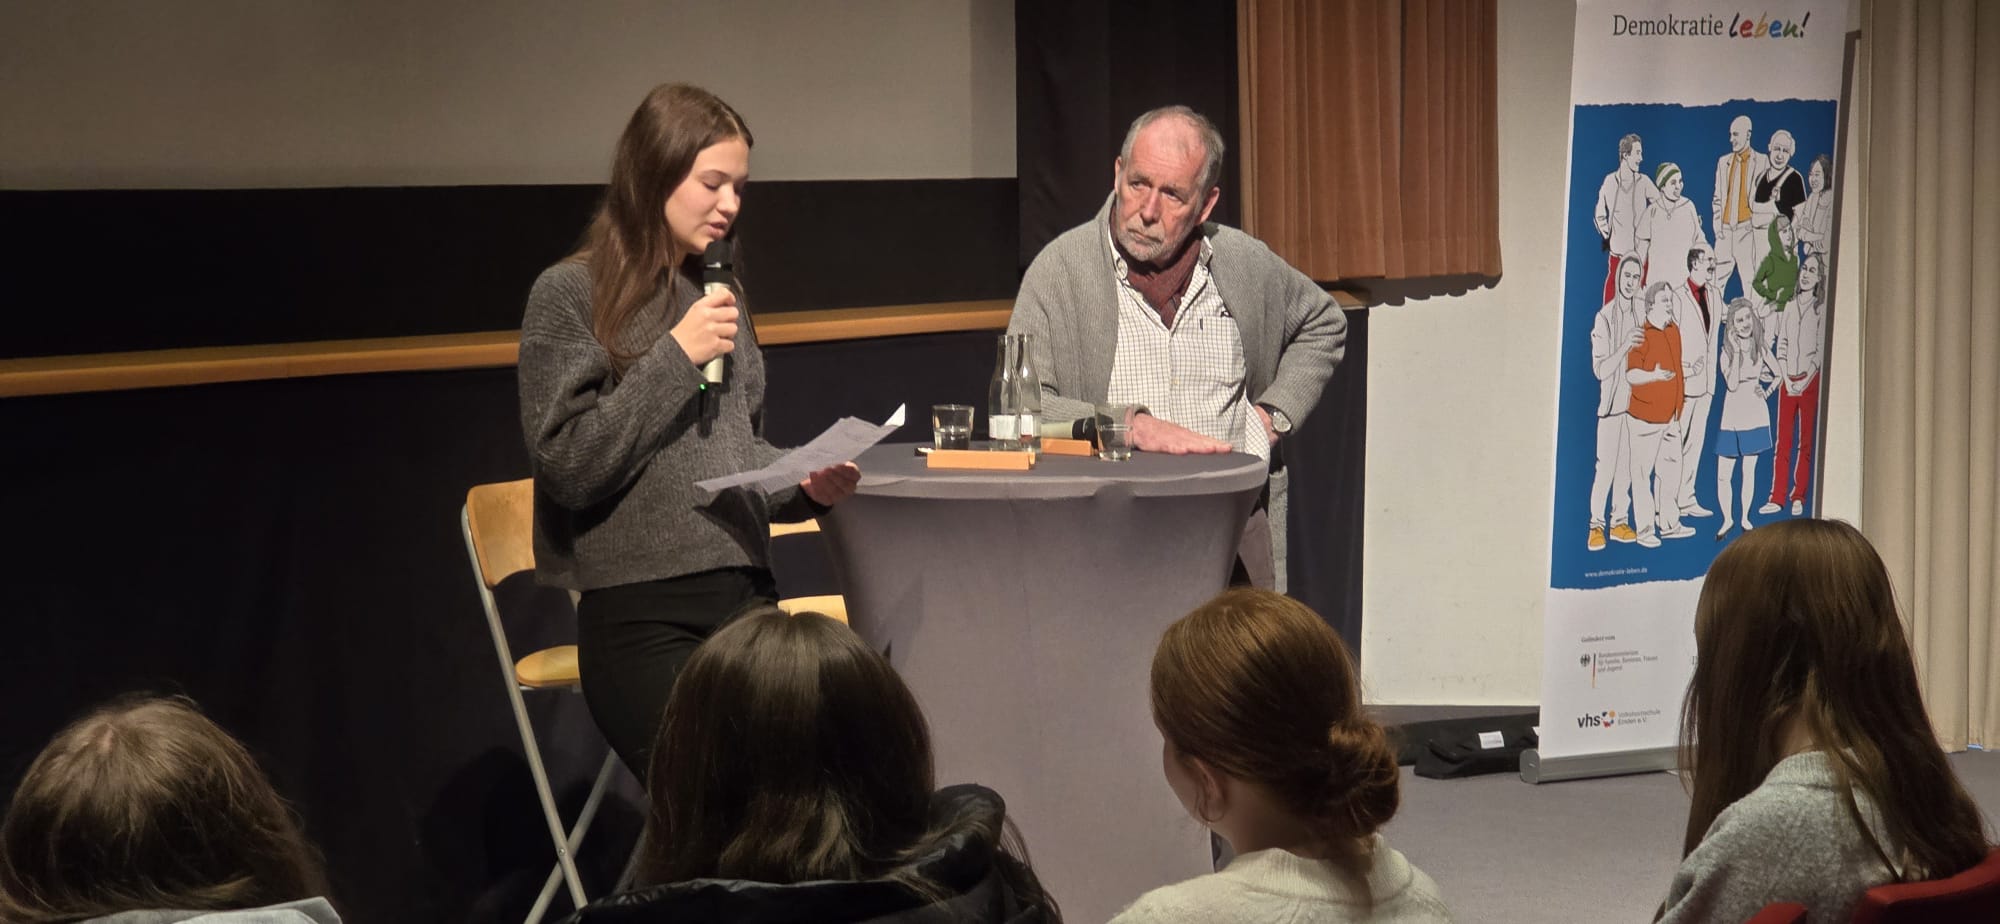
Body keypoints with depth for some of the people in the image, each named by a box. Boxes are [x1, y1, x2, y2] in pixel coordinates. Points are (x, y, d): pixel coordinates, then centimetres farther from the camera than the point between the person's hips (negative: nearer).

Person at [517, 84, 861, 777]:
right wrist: (675, 357, -11)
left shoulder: (719, 296, 19)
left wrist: (804, 485, 6)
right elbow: (567, 465, -10)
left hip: (746, 594, 6)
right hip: (640, 617, -6)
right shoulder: (569, 295, -1)